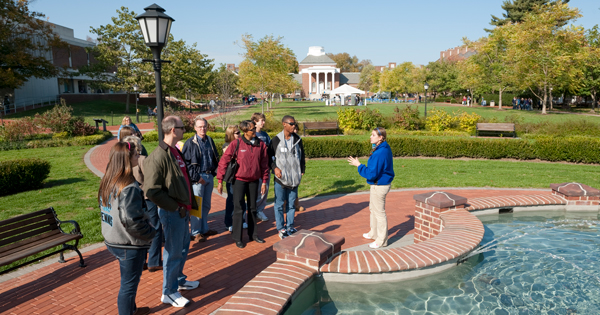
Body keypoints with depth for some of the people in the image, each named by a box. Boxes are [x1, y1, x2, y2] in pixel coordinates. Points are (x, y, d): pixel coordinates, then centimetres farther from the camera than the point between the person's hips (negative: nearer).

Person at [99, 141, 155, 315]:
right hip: (129, 244, -9)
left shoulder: (107, 182, 3)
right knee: (129, 284, 7)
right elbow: (133, 221, -29)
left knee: (128, 281, 27)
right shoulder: (129, 188, -26)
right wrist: (151, 233, -13)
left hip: (112, 240, 9)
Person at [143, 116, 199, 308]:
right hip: (171, 212, -9)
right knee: (173, 252, 4)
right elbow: (151, 191, -24)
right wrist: (175, 207, -19)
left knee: (183, 247, 21)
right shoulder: (159, 156, -20)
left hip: (183, 210, 9)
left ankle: (179, 280, 40)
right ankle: (169, 292, 20)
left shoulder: (175, 152, 9)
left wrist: (189, 204, 13)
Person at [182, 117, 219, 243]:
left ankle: (204, 229, 27)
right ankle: (195, 233, 9)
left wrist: (214, 171, 6)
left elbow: (216, 157, 19)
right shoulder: (190, 142, -8)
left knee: (206, 205, 15)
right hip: (198, 178, -6)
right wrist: (196, 177, -14)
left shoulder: (210, 141, 9)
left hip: (209, 176, 6)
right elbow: (185, 162, -11)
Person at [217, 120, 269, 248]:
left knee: (252, 208, 13)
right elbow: (223, 161, -8)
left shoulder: (261, 145, -1)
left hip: (254, 181, 3)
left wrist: (264, 181, 5)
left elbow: (264, 164, 6)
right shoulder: (236, 144, -11)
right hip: (240, 180, -3)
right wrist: (220, 181, -9)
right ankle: (237, 238, 11)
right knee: (239, 209, 0)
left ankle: (253, 234, 26)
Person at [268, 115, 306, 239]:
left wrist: (302, 171, 8)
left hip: (294, 178, 4)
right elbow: (269, 156, 1)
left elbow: (302, 156, 14)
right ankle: (281, 228, 15)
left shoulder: (297, 139, 5)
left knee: (292, 203, 11)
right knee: (279, 204, 3)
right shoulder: (276, 140, -6)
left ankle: (290, 226, 25)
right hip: (280, 177, -3)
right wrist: (274, 168, -12)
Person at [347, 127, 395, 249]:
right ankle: (374, 233, 42)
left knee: (379, 212, 3)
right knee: (373, 208, 25)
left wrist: (358, 165, -19)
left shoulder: (379, 153, -28)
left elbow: (371, 174, -28)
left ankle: (382, 240, 18)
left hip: (379, 186, -11)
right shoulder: (385, 149, 3)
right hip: (381, 184, 11)